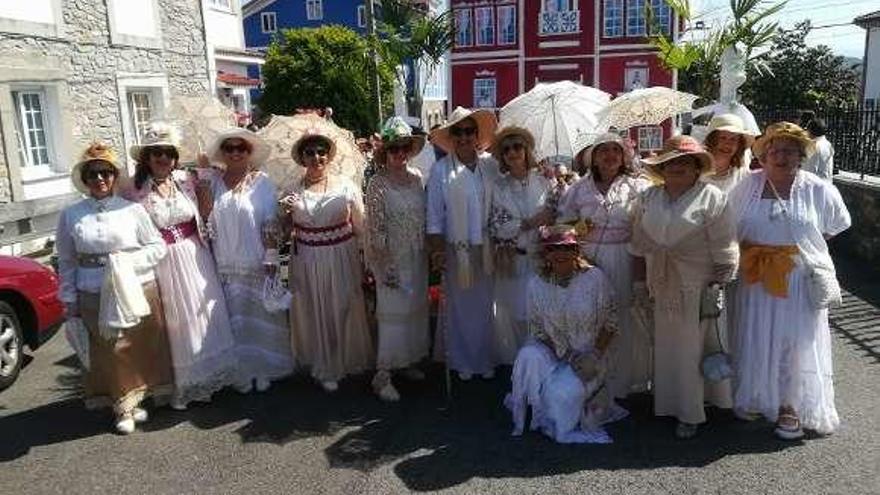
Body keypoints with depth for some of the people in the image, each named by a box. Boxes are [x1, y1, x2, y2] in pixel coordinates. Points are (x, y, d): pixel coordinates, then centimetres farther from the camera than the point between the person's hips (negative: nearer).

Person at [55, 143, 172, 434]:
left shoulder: (132, 210, -1)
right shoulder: (71, 215, 3)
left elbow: (158, 247, 0)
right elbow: (66, 261, 7)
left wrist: (127, 260, -14)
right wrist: (69, 300, 5)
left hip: (138, 291, 0)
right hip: (95, 297, 1)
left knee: (142, 347, 8)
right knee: (111, 351, 5)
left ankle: (141, 397, 28)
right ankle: (124, 406, 20)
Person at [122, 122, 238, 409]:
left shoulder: (187, 180, 2)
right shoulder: (134, 190, -8)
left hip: (195, 258, 4)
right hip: (162, 264, -3)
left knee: (204, 316, 10)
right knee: (175, 323, 5)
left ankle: (207, 377, 28)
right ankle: (181, 386, 23)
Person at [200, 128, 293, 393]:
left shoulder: (261, 181, -4)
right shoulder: (213, 181, 5)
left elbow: (270, 222, -6)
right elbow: (205, 216, 3)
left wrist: (271, 257, -10)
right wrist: (202, 189, -9)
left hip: (256, 262, -2)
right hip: (225, 264, 3)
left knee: (260, 316, 7)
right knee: (233, 317, 10)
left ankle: (263, 370, 21)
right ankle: (241, 372, 23)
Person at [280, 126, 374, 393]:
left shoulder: (346, 186, -5)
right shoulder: (292, 192, 0)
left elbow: (361, 229, -1)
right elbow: (286, 231, 9)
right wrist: (286, 213, -11)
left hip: (342, 259, -1)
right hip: (306, 263, 1)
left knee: (343, 311, 11)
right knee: (312, 314, 11)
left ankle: (347, 360, 35)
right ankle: (324, 368, 30)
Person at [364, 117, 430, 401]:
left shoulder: (415, 178, 5)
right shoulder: (378, 185, -13)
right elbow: (375, 230, -14)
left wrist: (427, 254, 11)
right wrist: (386, 267, -16)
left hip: (417, 259, 6)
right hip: (393, 260, -6)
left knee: (416, 309, 14)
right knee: (393, 314, -2)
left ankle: (407, 361, 31)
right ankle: (382, 376, 10)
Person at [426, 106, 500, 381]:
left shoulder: (491, 165, -1)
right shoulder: (441, 170, -6)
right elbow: (434, 214, -4)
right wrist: (436, 250, -7)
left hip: (487, 247, 2)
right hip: (456, 248, -2)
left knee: (485, 304, 12)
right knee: (459, 306, 9)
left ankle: (485, 359, 32)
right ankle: (461, 362, 28)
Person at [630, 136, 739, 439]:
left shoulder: (712, 199, -7)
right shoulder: (648, 199, 8)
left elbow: (724, 251, -8)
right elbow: (639, 244, 11)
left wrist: (718, 287, -12)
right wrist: (640, 280, 9)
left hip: (699, 288, -4)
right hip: (663, 286, 4)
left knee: (693, 347, 2)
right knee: (667, 344, 11)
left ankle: (690, 413, 16)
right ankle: (672, 405, 26)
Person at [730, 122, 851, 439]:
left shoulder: (819, 190, -2)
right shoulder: (748, 186, 1)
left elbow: (836, 226, 11)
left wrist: (804, 245, 2)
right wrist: (754, 248, -3)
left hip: (800, 280, -1)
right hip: (757, 279, 1)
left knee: (798, 342, 3)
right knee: (757, 340, 9)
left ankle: (793, 407, 19)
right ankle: (757, 399, 27)